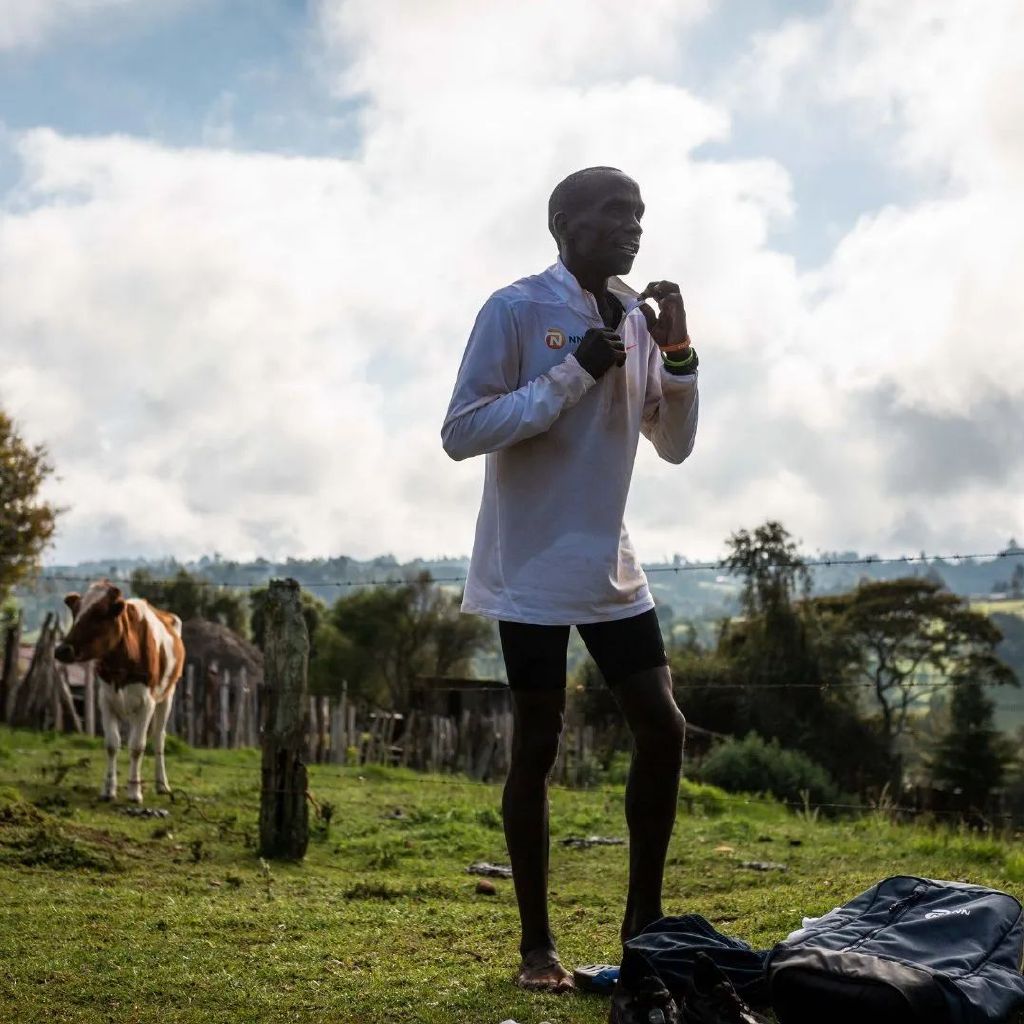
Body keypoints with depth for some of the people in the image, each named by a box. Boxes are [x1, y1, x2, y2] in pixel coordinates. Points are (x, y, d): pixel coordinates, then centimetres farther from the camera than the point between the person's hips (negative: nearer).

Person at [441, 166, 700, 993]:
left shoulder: (637, 318, 9)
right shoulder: (516, 310, -11)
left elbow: (676, 446, 12)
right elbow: (461, 433, -15)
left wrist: (679, 353, -3)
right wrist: (573, 374, -21)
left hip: (611, 567, 6)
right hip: (533, 571, -6)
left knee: (663, 727, 3)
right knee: (537, 748, 0)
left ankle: (645, 918, 16)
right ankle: (538, 944, 11)